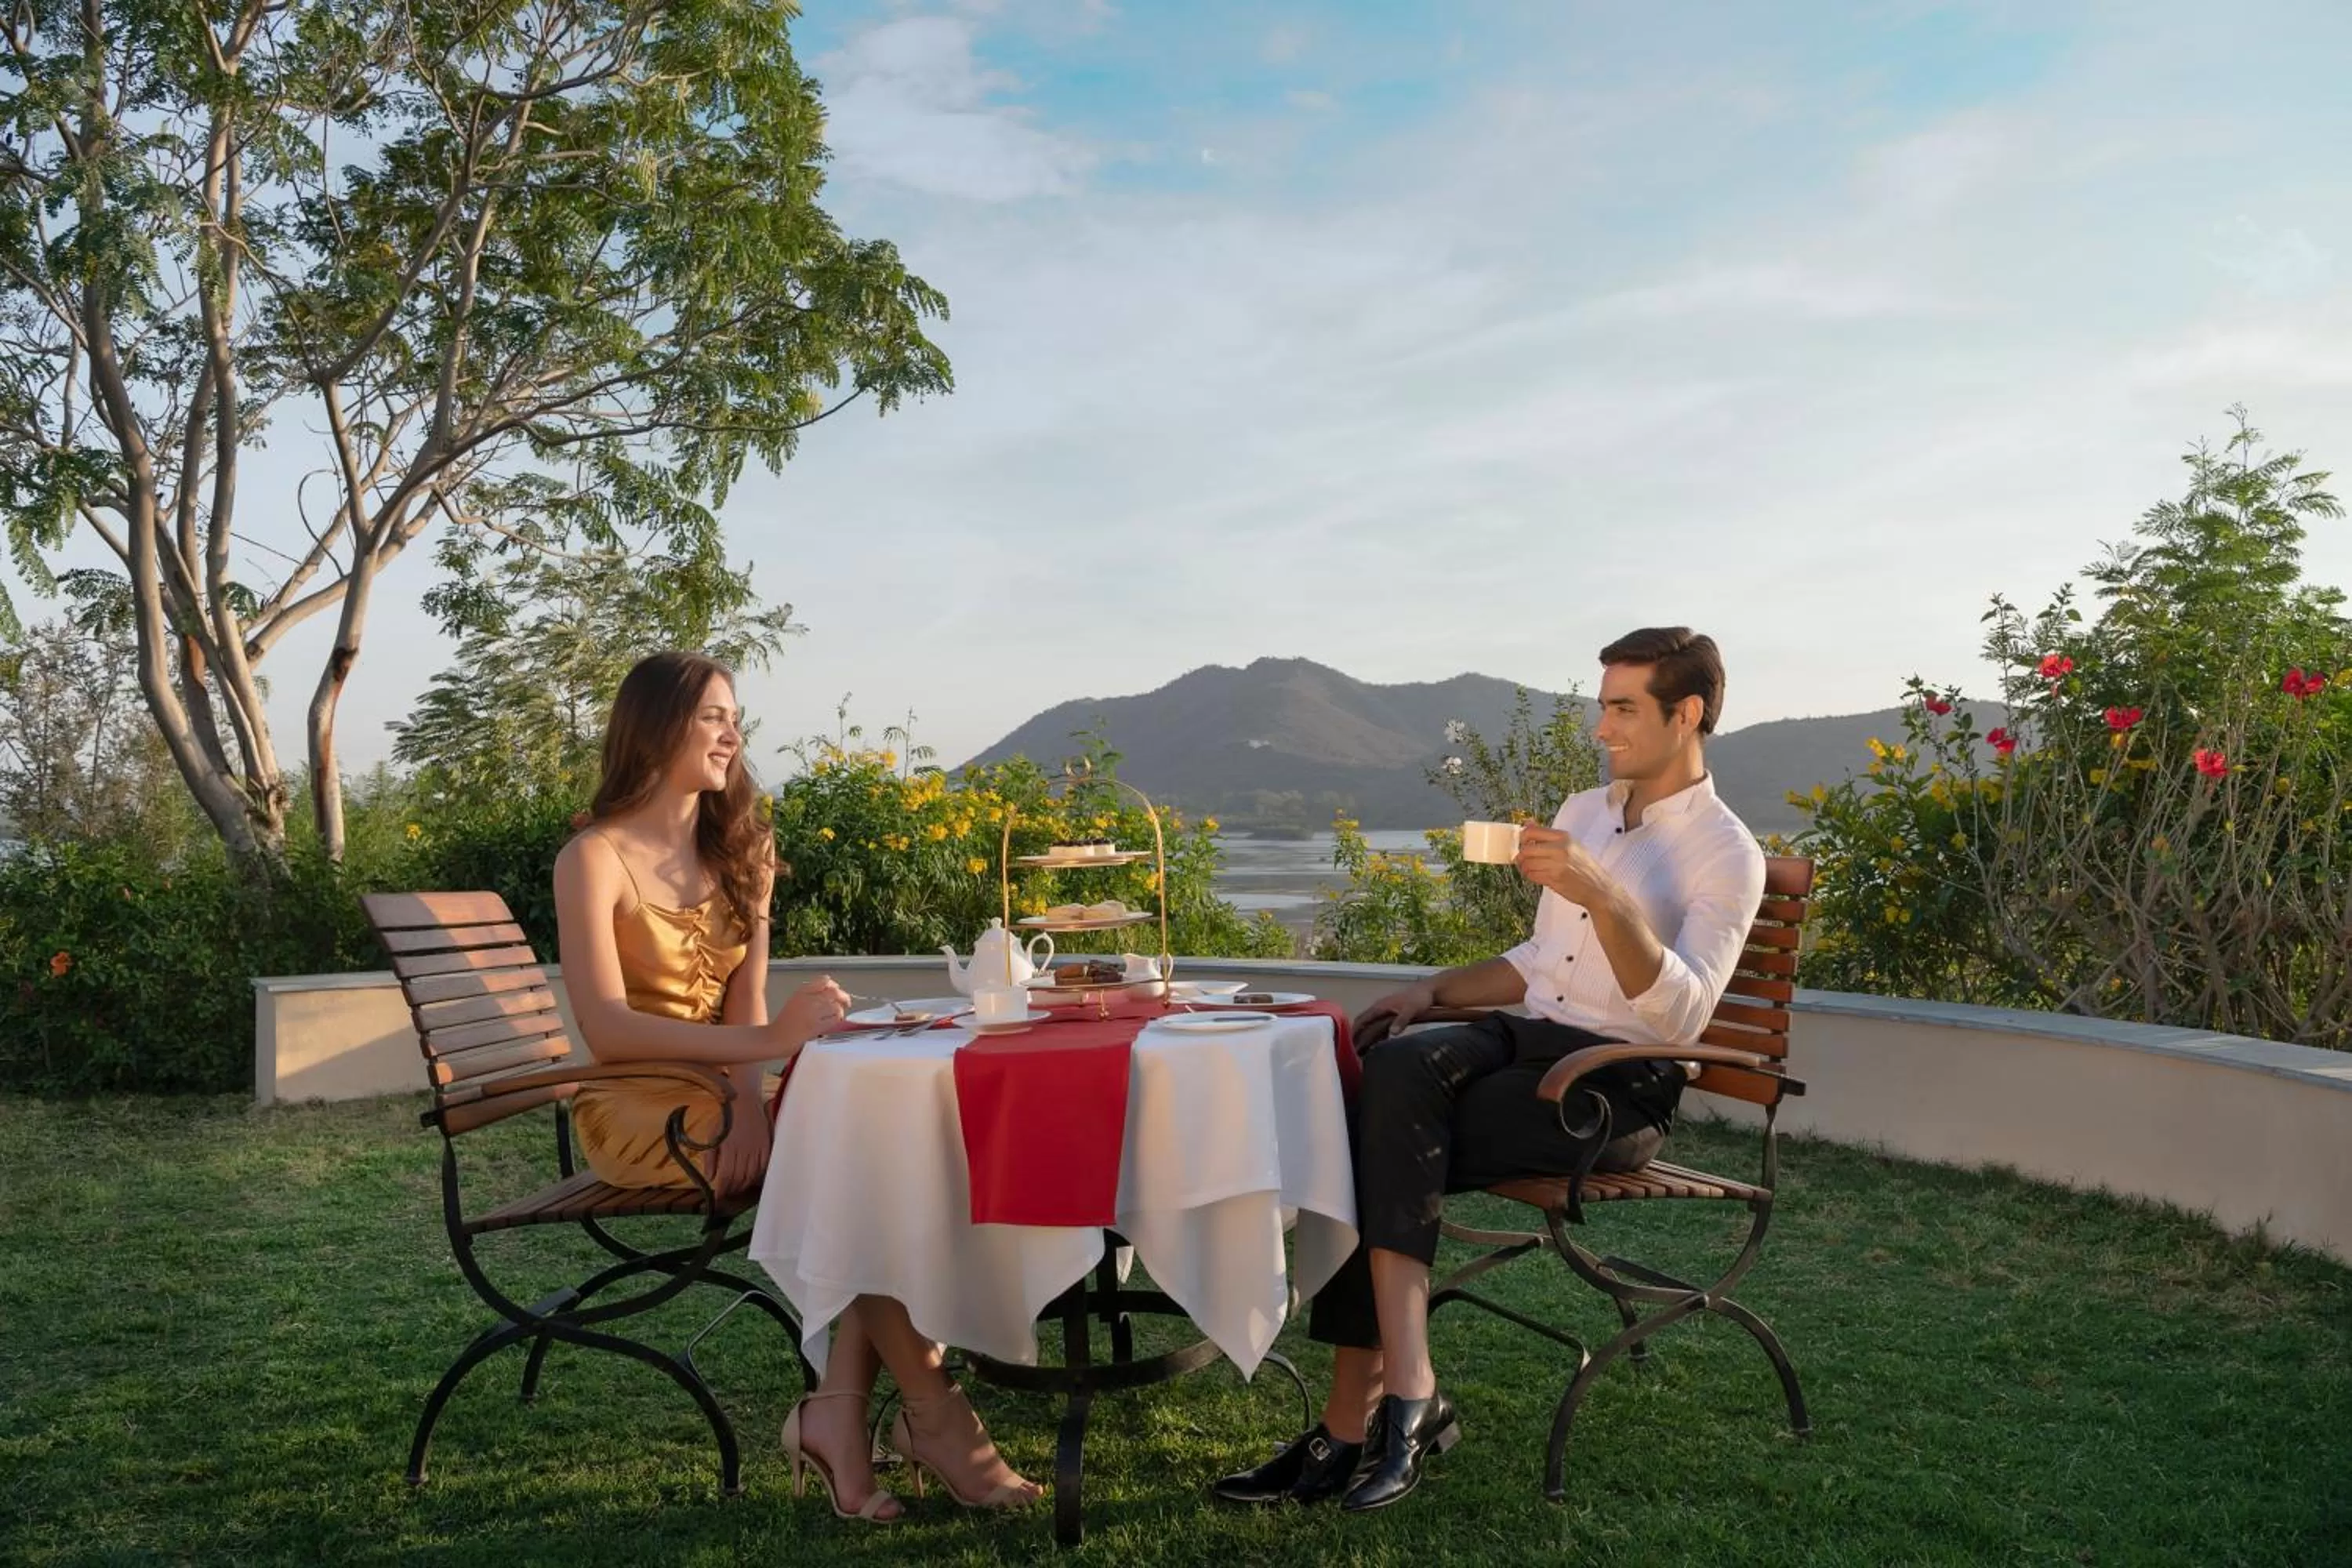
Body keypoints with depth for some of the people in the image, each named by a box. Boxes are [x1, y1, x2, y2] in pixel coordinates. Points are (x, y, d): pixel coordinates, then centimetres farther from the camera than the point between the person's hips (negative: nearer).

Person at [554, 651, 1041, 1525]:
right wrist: (767, 1041, -35)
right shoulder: (596, 857, -9)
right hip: (636, 1110, -6)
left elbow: (744, 1003, 0)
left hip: (721, 1094, 6)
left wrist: (745, 1092, -22)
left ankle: (838, 1411, -25)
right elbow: (605, 1027, -23)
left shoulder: (740, 850, 12)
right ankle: (932, 1413, -18)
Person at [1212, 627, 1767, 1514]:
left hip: (1621, 1085, -6)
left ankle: (1359, 1414, -22)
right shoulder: (1580, 813, 19)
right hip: (1533, 1039, 6)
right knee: (1396, 1067, -28)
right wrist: (1431, 991, 9)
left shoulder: (1727, 855, -4)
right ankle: (1403, 1393, -32)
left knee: (1389, 1140, -27)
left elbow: (1681, 1015, -19)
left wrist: (1601, 894, -30)